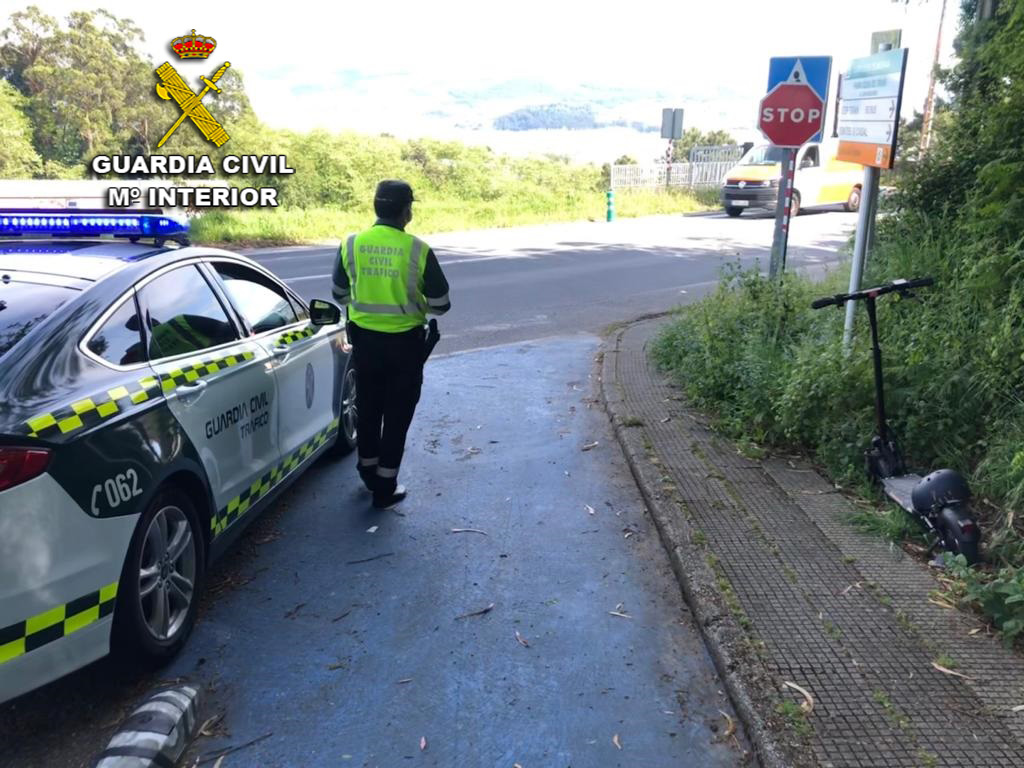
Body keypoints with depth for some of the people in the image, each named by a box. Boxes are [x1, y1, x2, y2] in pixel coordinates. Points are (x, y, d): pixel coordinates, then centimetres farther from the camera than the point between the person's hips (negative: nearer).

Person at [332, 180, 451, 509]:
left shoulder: (351, 244, -5)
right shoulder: (417, 250, -15)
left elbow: (340, 293, 8)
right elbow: (441, 304, -9)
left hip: (364, 339, 3)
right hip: (404, 342, -3)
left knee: (367, 407, 20)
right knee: (397, 413, 9)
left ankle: (369, 471, 36)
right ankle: (385, 487, 15)